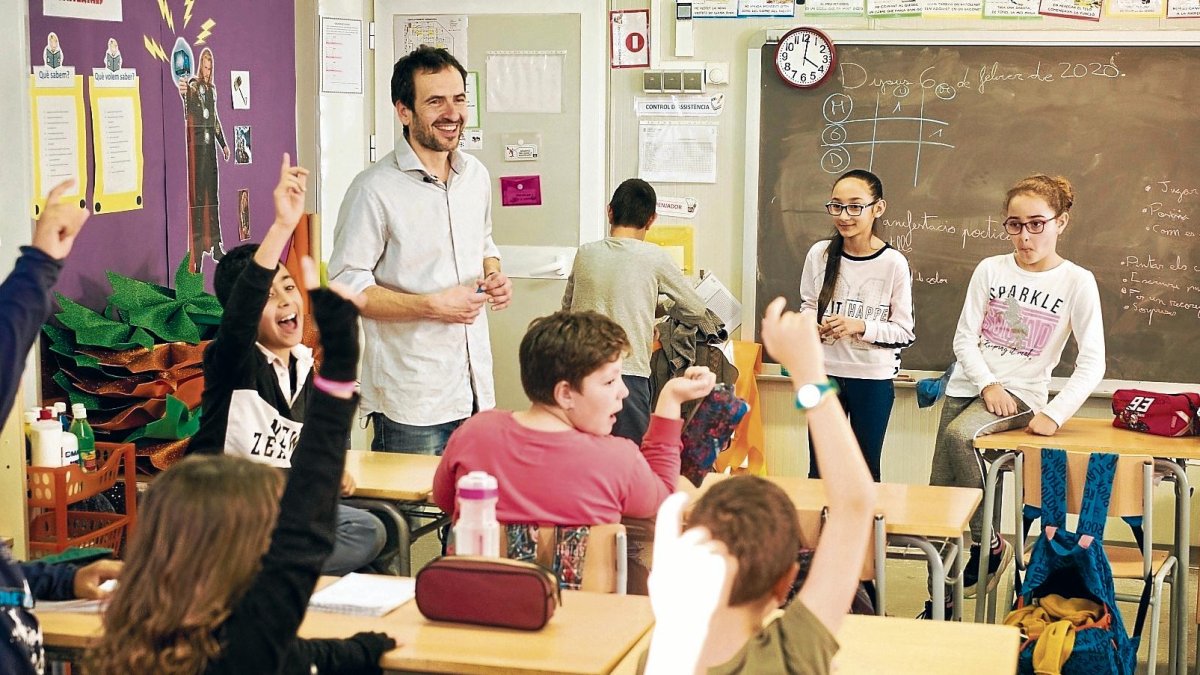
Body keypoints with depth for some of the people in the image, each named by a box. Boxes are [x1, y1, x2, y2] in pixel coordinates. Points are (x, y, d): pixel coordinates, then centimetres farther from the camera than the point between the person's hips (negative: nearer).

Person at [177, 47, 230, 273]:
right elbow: (187, 111, -24)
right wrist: (183, 95, -44)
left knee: (213, 195, 9)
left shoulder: (212, 89, 16)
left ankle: (216, 245, 14)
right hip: (197, 143, -6)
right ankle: (198, 247, -5)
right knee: (198, 194, -6)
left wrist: (223, 143, 25)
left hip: (211, 144, 7)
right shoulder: (192, 86, -4)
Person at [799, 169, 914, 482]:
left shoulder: (893, 263, -10)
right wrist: (814, 327, -10)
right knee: (819, 468, 10)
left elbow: (904, 332, -7)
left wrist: (860, 326, -22)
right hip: (825, 372, 2)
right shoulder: (819, 254, -2)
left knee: (866, 469, 10)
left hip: (874, 378, -2)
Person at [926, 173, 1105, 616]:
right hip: (968, 384, 4)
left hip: (1021, 392, -4)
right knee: (938, 499, -2)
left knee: (959, 436, -34)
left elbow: (1092, 363, -8)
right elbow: (964, 337, 1)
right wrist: (988, 384, -14)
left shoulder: (1076, 282, -6)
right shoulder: (991, 270, 3)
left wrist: (1055, 415, -17)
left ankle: (989, 545, -15)